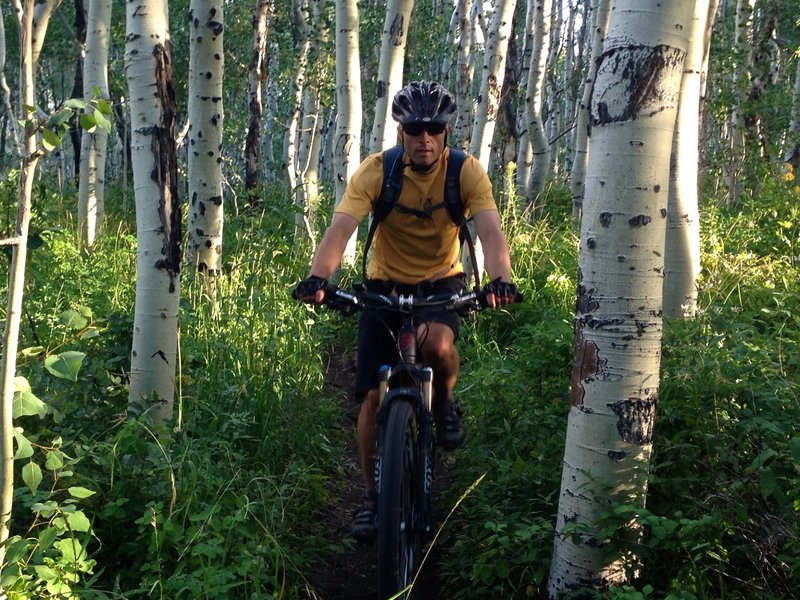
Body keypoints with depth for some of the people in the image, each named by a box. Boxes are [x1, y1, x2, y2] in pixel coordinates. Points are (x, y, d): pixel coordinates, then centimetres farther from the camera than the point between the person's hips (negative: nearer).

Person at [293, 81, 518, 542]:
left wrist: (501, 279, -50)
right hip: (385, 284, 1)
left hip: (442, 282, 0)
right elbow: (341, 228, -30)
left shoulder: (466, 171, -17)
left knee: (437, 343, -34)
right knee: (374, 395, -5)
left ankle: (445, 403, 1)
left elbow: (491, 231, -29)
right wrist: (318, 277, -50)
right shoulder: (377, 170, -18)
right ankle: (374, 495, 13)